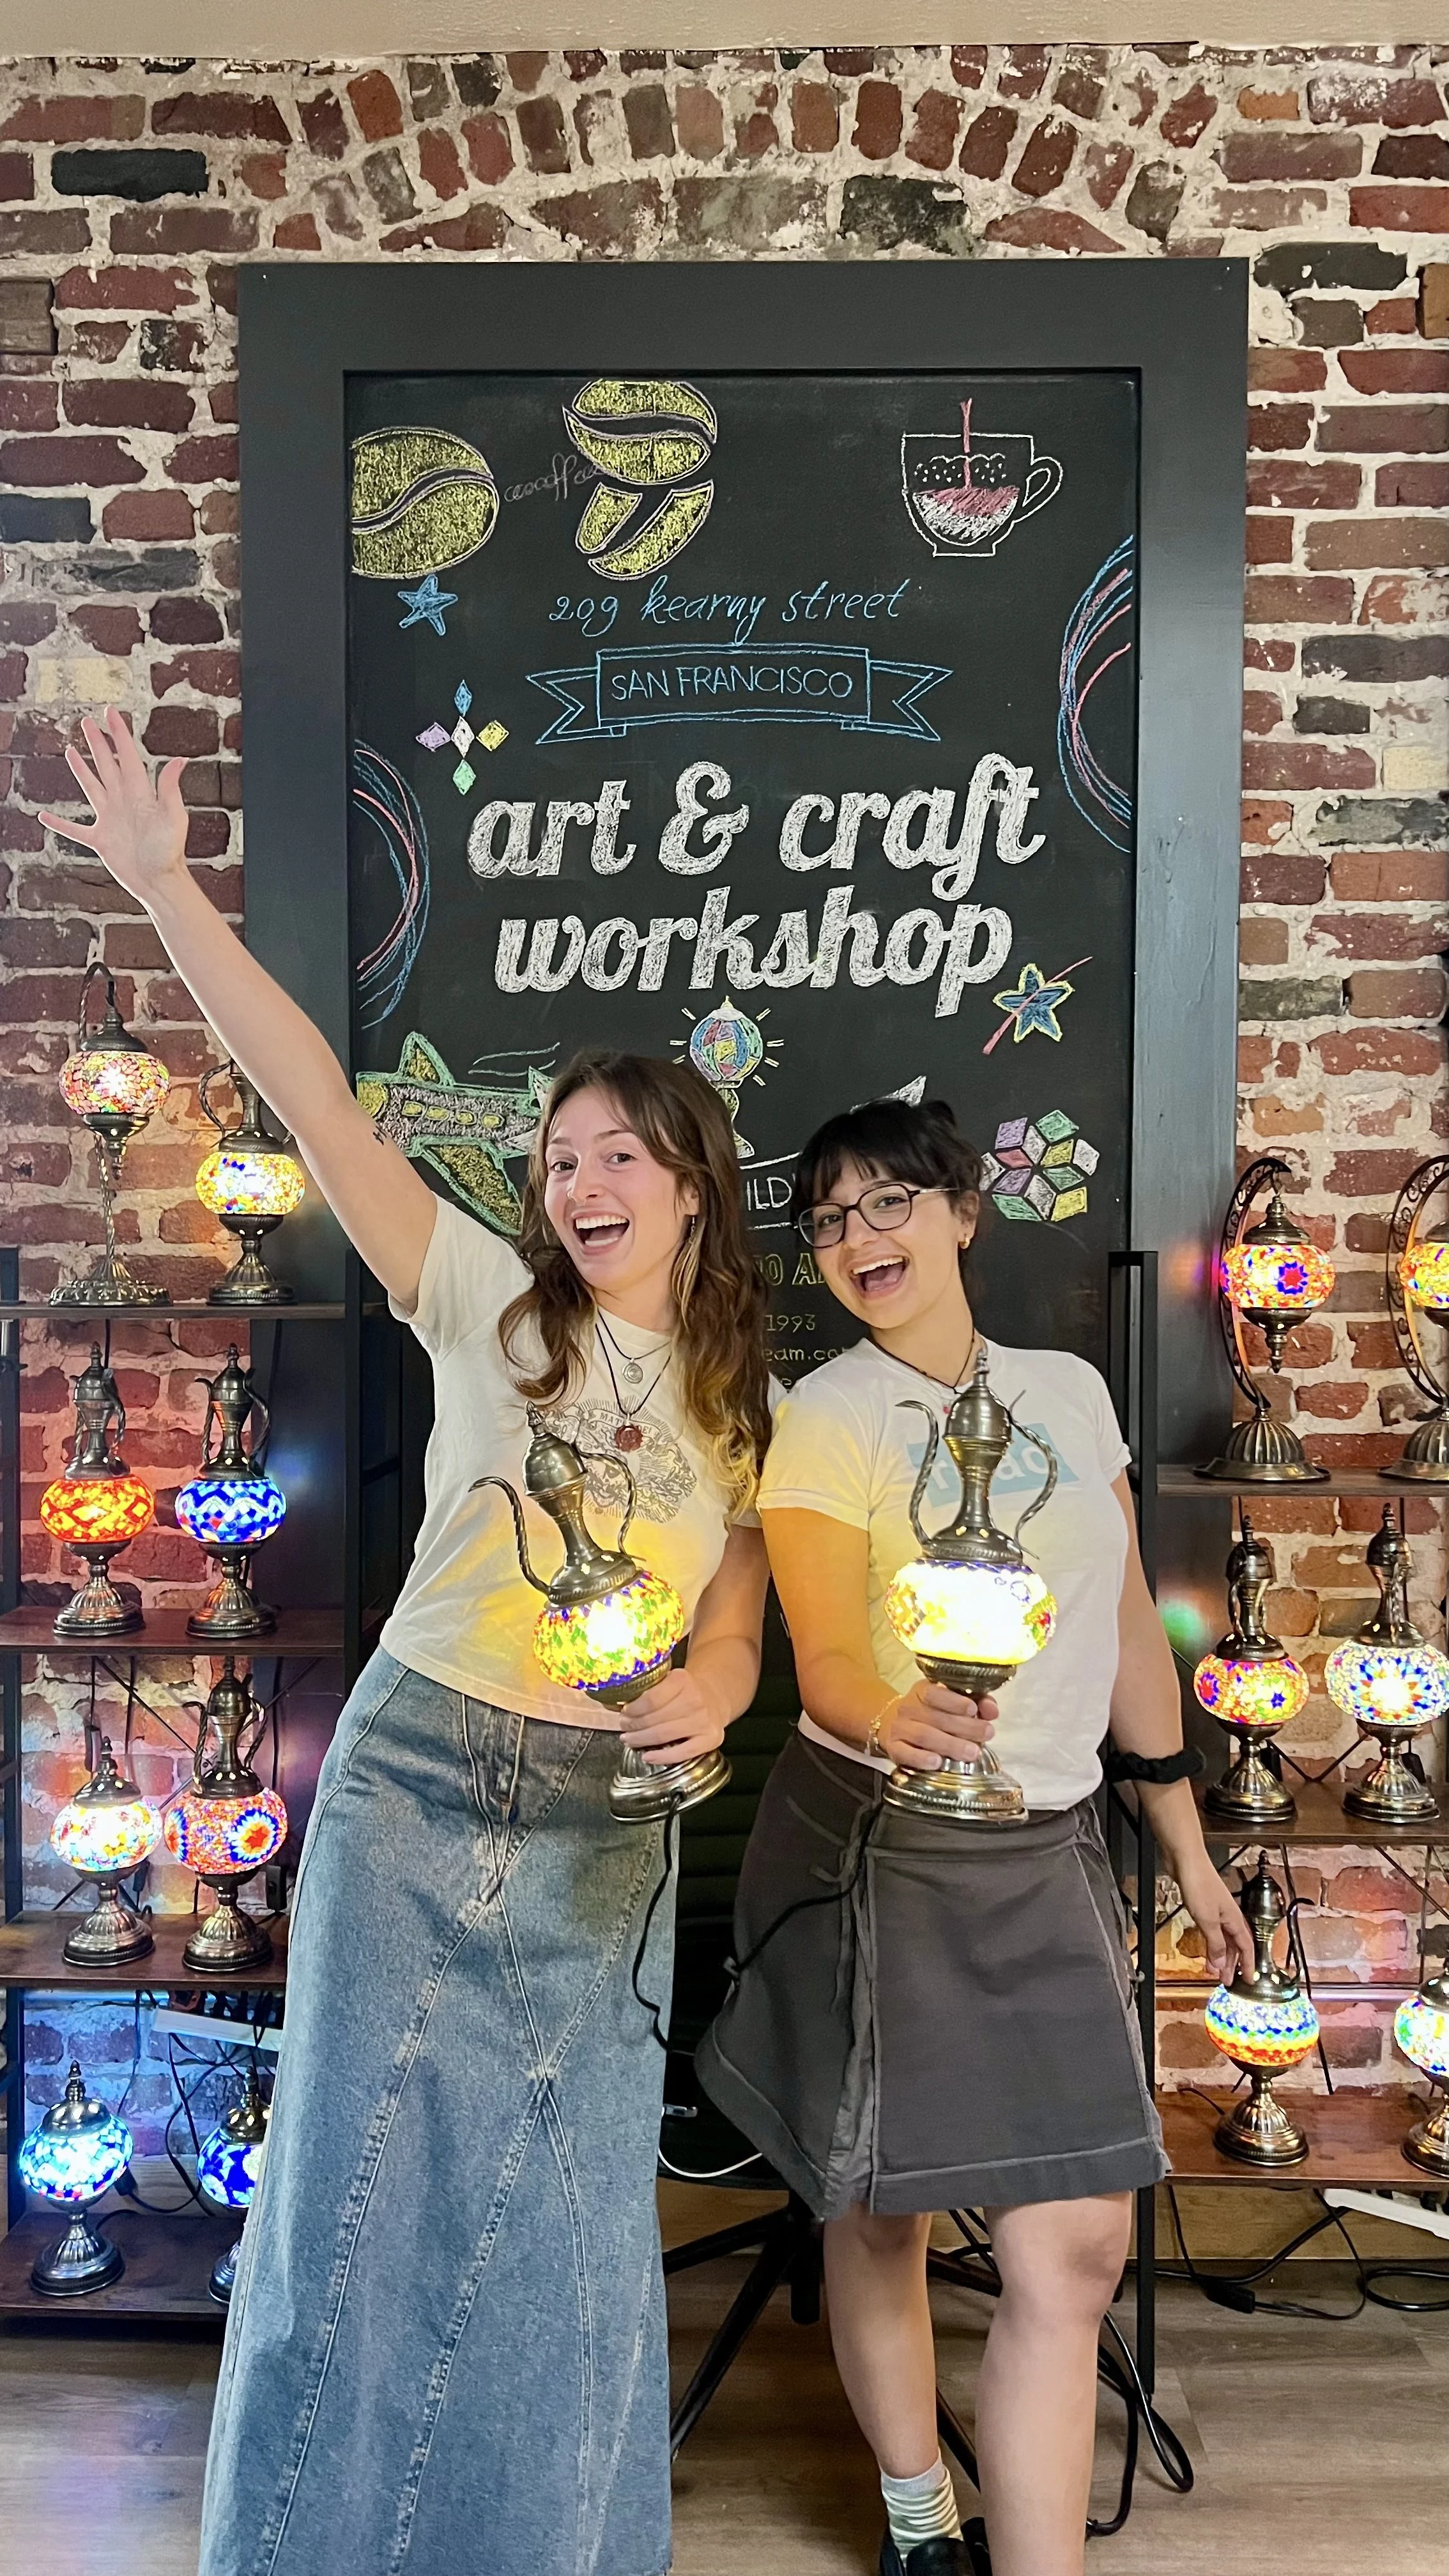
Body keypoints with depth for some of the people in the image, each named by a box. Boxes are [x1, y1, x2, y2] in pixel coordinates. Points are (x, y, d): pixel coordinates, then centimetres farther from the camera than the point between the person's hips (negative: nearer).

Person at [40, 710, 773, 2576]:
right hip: (419, 1788, -2)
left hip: (603, 1828, 2)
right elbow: (320, 1108, -11)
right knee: (370, 2174, 5)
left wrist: (705, 1696, -18)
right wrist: (167, 892, -17)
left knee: (566, 2218, 10)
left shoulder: (740, 1407, 7)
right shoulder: (492, 1310, -2)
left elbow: (733, 1632, 6)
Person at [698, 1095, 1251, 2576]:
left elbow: (1128, 1625, 12)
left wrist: (1186, 1843, 15)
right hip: (874, 1852, -3)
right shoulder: (825, 1419, -9)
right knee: (881, 2214, 12)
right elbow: (824, 1656, -17)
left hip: (1046, 1855, 4)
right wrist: (896, 1720, -40)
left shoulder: (1068, 1389, 5)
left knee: (1076, 2247, -2)